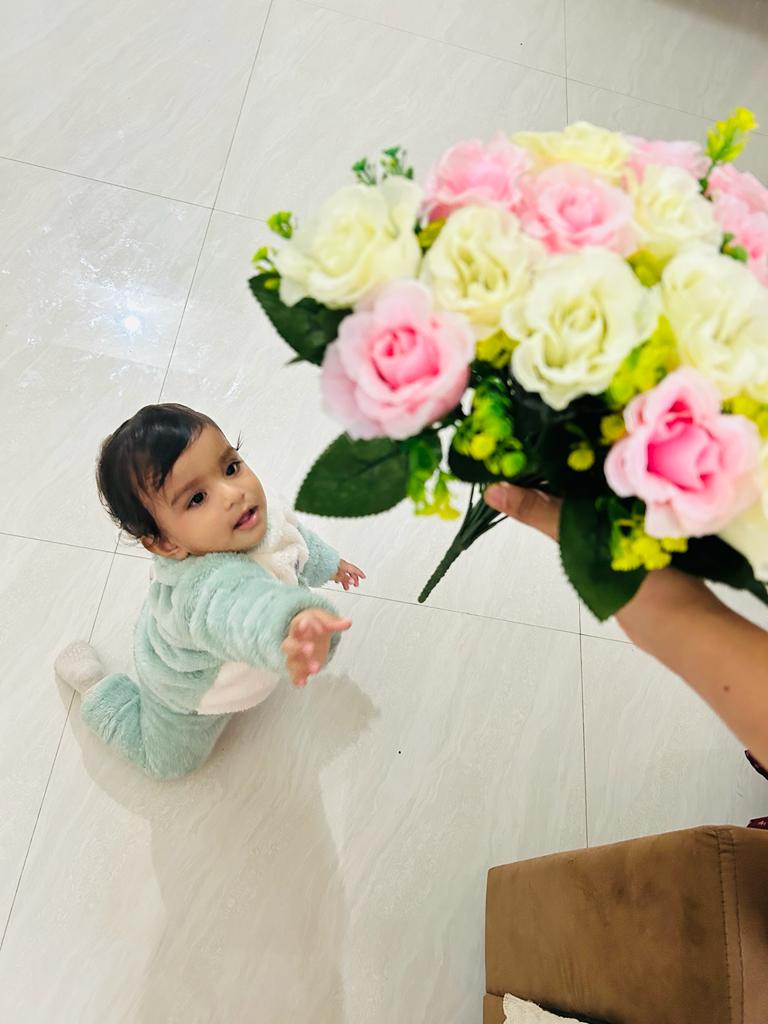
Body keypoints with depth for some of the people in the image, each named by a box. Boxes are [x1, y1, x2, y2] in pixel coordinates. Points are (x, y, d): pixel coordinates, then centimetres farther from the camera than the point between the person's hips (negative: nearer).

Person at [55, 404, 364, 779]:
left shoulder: (261, 513, -26)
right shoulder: (209, 584, -52)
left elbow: (295, 535, -2)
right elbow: (243, 609, -76)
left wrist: (327, 564, 15)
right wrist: (290, 627, -97)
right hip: (186, 691, -5)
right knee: (168, 759, 23)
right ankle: (93, 682, 33)